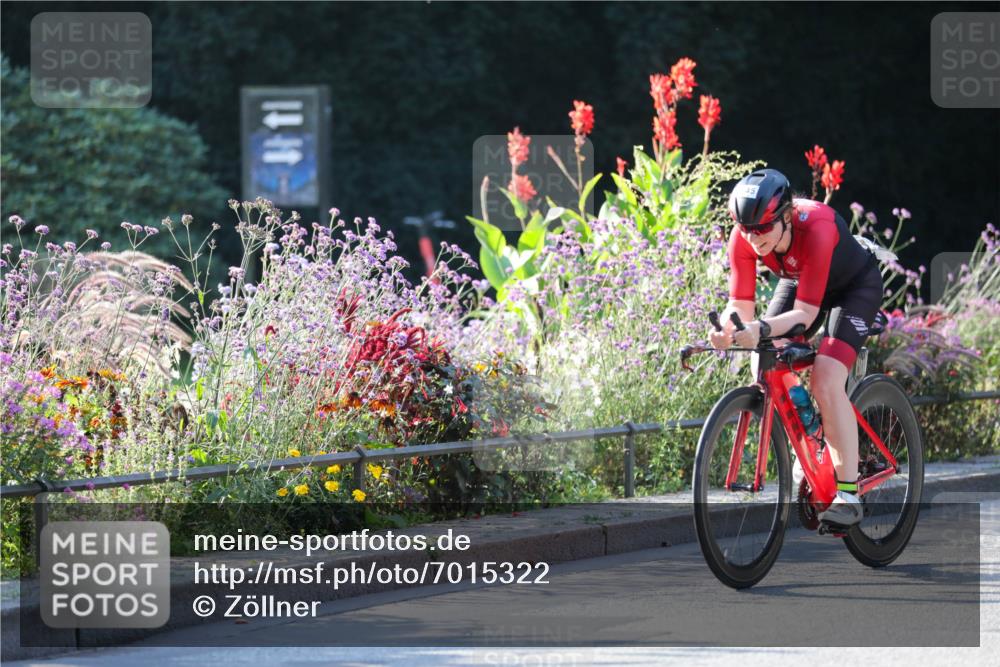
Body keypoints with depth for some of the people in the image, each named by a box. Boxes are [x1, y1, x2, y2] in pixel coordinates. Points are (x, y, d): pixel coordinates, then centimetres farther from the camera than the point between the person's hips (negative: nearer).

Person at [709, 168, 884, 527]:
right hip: (799, 281, 6)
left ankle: (848, 492, -21)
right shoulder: (744, 237, -27)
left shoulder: (816, 228, -41)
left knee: (826, 379, -24)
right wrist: (726, 329, -49)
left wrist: (762, 329, -59)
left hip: (857, 285, -5)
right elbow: (741, 304, -26)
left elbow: (805, 313, -41)